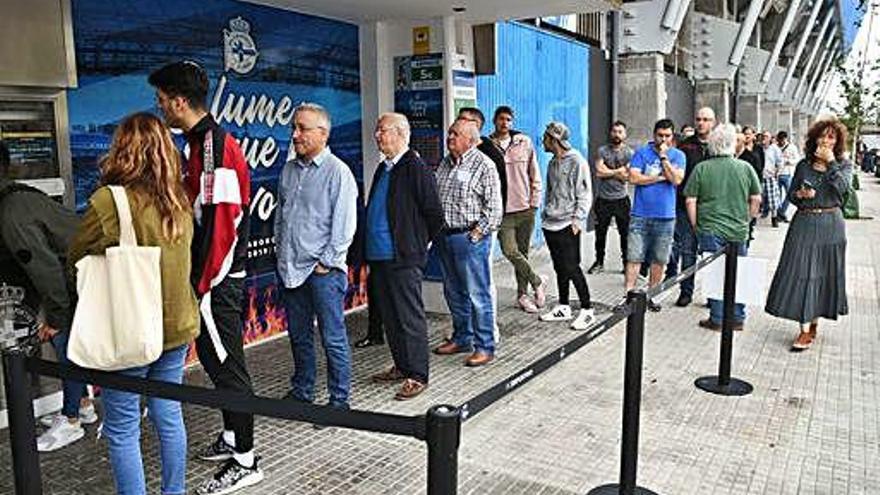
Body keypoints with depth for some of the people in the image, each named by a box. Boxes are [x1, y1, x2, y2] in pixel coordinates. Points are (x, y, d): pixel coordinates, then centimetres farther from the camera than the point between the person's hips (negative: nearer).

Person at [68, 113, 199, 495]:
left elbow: (76, 262, -5)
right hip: (176, 326, 6)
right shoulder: (180, 202, 1)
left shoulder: (110, 201, -17)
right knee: (169, 415, 19)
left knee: (122, 431, 9)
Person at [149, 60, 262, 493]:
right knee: (214, 358, 19)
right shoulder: (200, 141, 14)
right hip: (211, 274, 10)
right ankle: (231, 437, 34)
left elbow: (220, 223, -23)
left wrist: (202, 284, -19)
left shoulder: (216, 145, -18)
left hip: (218, 278, -10)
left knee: (227, 364, -2)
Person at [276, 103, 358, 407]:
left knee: (333, 338, 1)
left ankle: (339, 401, 12)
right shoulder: (289, 170, 12)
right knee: (299, 336, 17)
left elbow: (344, 225, -13)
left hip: (322, 271, -7)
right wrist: (281, 251, 13)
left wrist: (327, 262, -12)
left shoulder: (338, 171, -9)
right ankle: (301, 392, 31)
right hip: (291, 268, 7)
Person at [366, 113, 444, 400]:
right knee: (390, 317, 16)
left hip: (404, 258, -9)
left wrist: (418, 244, -1)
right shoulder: (383, 169, 14)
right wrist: (369, 249, 18)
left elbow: (435, 215, -12)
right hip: (379, 257, 9)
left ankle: (417, 376, 9)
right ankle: (401, 366, 29)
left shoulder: (416, 169, -12)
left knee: (410, 318, -1)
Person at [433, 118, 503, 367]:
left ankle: (485, 347, 6)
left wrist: (477, 233, -14)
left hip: (470, 237, -7)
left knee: (477, 294, -3)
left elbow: (494, 207, -11)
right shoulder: (444, 163, 13)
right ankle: (462, 338, 29)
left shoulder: (483, 165, -8)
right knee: (453, 292, 15)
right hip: (444, 236, 7)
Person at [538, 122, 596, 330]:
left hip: (567, 226, -8)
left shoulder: (576, 162, -10)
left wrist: (577, 221, -17)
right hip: (551, 224, 8)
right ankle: (563, 308, 22)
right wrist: (545, 213, 14)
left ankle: (587, 310, 2)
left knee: (571, 268, -8)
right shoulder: (553, 163, 15)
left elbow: (585, 195, -12)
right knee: (559, 268, 13)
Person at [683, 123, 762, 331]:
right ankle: (737, 318, 20)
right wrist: (746, 220, 17)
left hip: (710, 230, -2)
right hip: (739, 231, 2)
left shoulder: (701, 168, -6)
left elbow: (690, 201, -6)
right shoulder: (745, 167, 0)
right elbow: (756, 199, 4)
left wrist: (696, 225, 5)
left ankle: (717, 319, 10)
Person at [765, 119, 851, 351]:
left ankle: (814, 322, 21)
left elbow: (842, 187, -17)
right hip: (804, 223, 1)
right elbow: (791, 194, 11)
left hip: (830, 225, 0)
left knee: (824, 272, 6)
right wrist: (800, 195, -10)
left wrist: (830, 161, -14)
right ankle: (805, 329, -1)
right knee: (801, 272, -5)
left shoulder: (844, 164, 3)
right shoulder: (804, 165, 7)